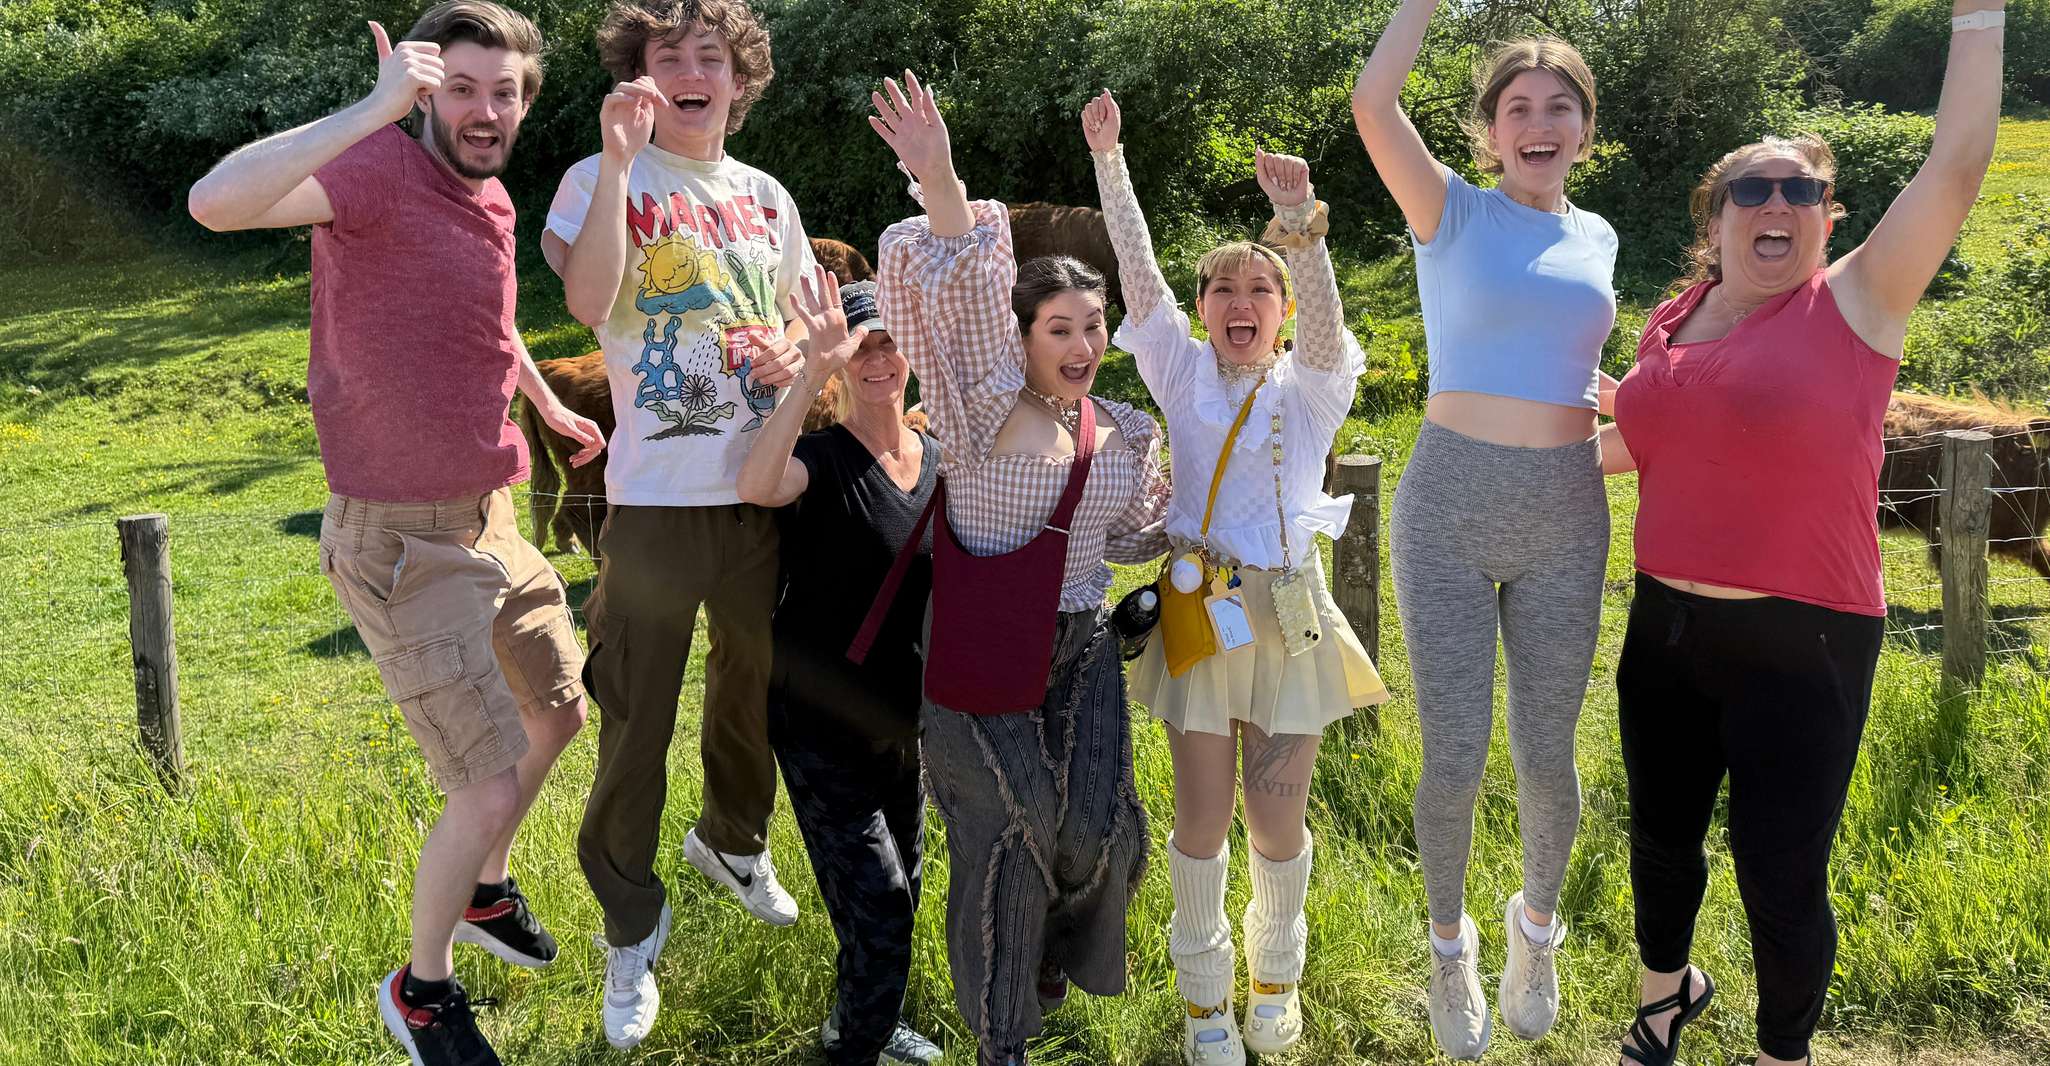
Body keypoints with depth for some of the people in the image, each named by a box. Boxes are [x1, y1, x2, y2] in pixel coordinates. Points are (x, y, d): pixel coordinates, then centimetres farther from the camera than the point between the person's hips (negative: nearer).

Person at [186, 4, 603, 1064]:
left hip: (489, 520, 9)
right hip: (402, 546, -9)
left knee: (557, 712, 23)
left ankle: (486, 891, 49)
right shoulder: (381, 171, -19)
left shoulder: (492, 206, 7)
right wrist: (377, 108, -40)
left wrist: (548, 405, 40)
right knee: (488, 791, -6)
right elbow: (216, 201, -39)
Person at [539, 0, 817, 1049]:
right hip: (656, 495, -5)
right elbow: (589, 302, -22)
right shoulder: (603, 181, -3)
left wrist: (798, 348, -1)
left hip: (763, 486, 5)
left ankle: (733, 838, 47)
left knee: (758, 686, 20)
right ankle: (631, 934, 19)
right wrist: (619, 159, -23)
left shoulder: (765, 197, 11)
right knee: (635, 721, 1)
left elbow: (802, 315, 22)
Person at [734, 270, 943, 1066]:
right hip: (819, 724, -7)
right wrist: (812, 373, -48)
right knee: (878, 905, -10)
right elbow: (755, 486, -41)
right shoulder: (821, 459, -16)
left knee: (902, 887, 20)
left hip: (900, 715, 7)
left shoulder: (938, 462, 3)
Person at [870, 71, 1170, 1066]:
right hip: (980, 646, -4)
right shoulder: (988, 401, -7)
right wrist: (940, 183, -39)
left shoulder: (1125, 433, 8)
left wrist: (1164, 503, 5)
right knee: (1008, 835, -3)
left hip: (1081, 650, 5)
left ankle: (1053, 949, 33)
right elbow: (963, 292, -25)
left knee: (1096, 825, -3)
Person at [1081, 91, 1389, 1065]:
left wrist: (1298, 219, -35)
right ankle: (1203, 988, 25)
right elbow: (1137, 271, -3)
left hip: (1286, 608, 0)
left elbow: (1323, 311, -18)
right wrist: (1108, 159, -9)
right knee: (1202, 814, 4)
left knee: (1278, 818, 6)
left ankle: (1275, 973, 33)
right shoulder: (1184, 373, 6)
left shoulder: (1310, 386, 2)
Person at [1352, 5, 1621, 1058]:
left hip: (1564, 514, 3)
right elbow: (1373, 104, -18)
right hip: (1450, 505, -3)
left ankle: (1536, 924, 38)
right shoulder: (1454, 215, 0)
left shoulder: (1595, 239, 13)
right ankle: (1449, 944, 26)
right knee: (1452, 756, -1)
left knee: (1545, 753, 9)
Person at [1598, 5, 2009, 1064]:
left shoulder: (1856, 302, -6)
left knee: (1780, 875, 3)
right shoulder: (1671, 324, 6)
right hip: (1666, 629, 5)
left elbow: (1955, 168, -16)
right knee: (1660, 838, 20)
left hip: (1800, 647, -5)